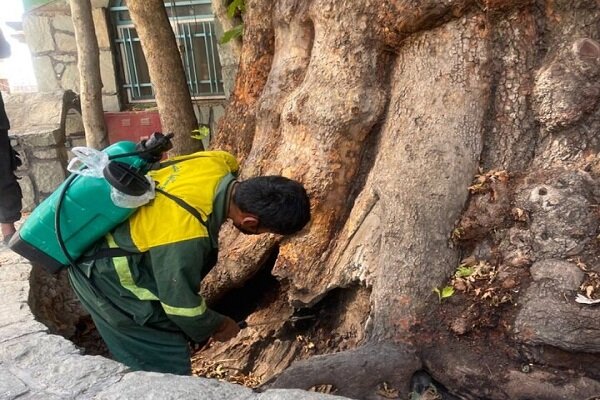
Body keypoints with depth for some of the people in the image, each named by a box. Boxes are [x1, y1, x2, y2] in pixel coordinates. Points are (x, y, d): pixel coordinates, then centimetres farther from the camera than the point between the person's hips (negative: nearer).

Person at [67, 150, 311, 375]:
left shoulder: (217, 163, -18)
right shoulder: (185, 236, -39)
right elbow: (181, 303, -24)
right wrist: (216, 326, -3)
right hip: (106, 277, -8)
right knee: (166, 368, 0)